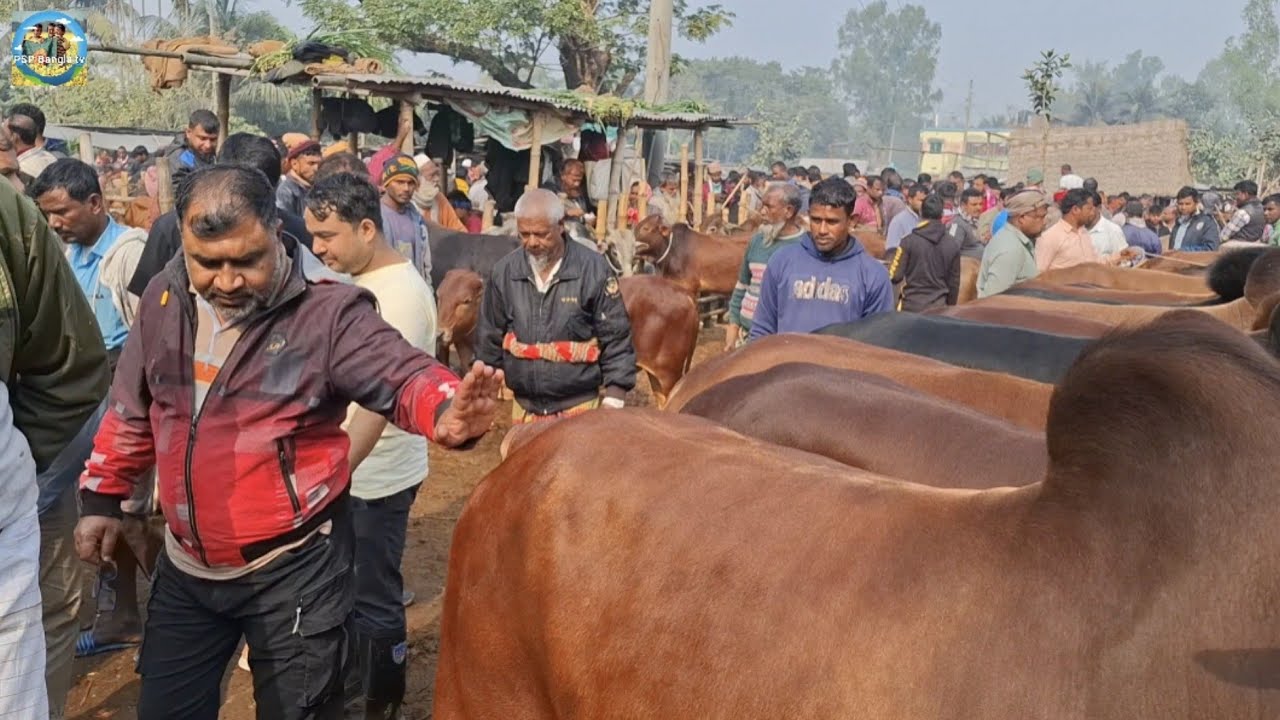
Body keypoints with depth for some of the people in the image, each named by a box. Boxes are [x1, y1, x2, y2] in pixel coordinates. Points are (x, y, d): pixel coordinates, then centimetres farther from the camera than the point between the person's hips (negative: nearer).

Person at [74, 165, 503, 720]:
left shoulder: (326, 310, -17)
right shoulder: (165, 300, 0)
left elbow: (405, 378, -25)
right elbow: (131, 409, 12)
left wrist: (448, 415, -47)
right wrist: (102, 495, 15)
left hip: (293, 569, -5)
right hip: (186, 565, 5)